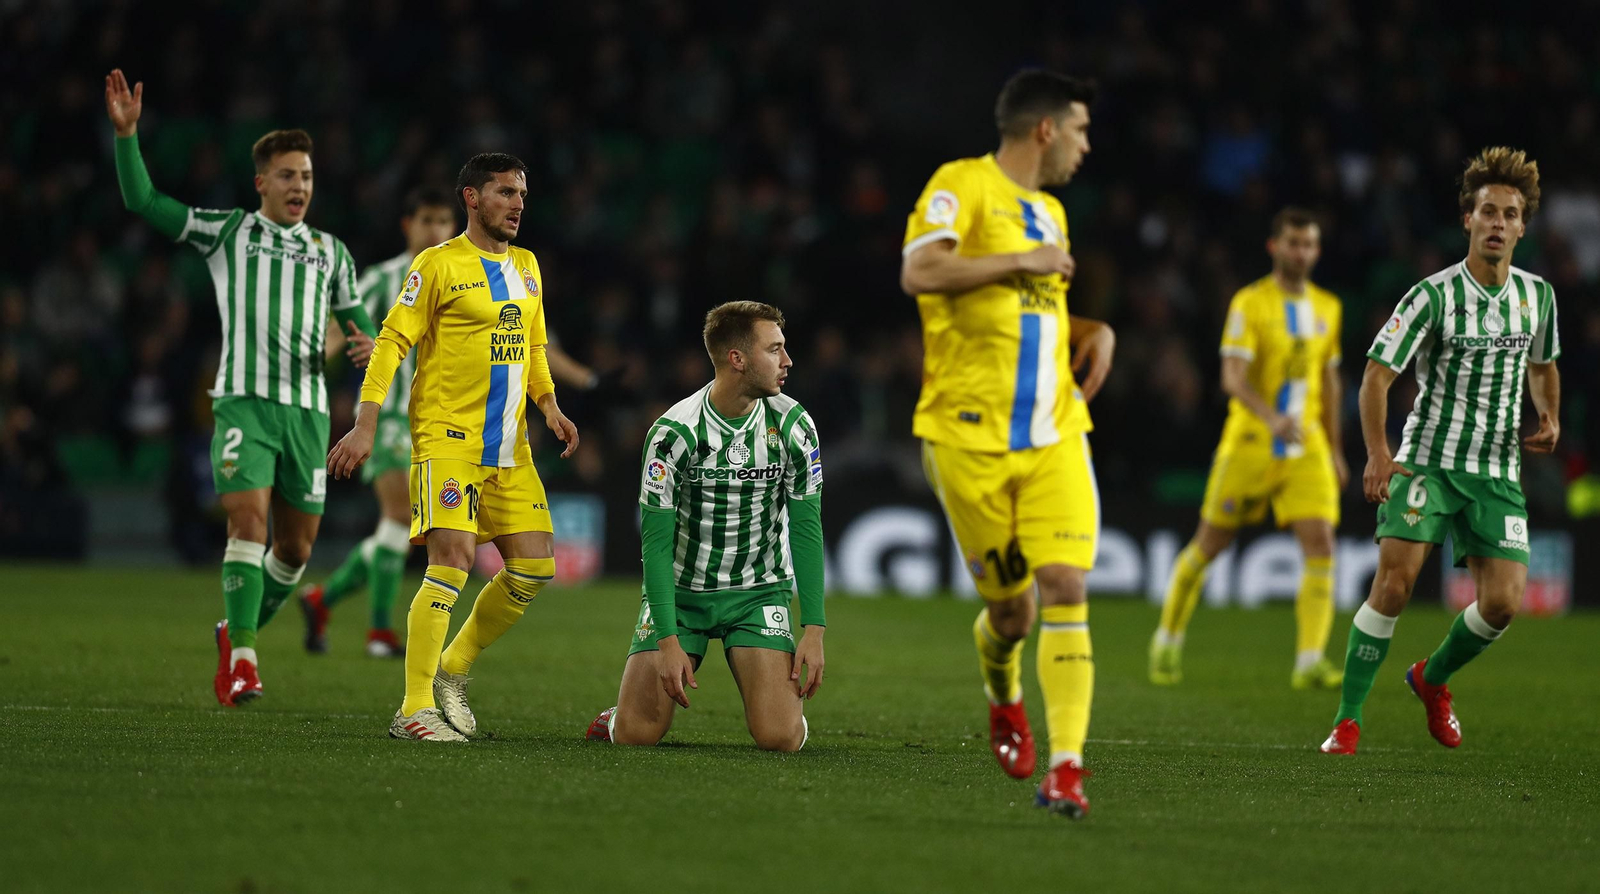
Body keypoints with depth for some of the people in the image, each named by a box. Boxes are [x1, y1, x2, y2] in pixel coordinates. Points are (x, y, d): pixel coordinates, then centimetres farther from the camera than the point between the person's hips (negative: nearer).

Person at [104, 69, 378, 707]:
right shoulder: (227, 231, 8)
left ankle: (238, 637, 30)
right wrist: (126, 133, -10)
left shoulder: (330, 252, 18)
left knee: (296, 547, 7)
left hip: (308, 409, 4)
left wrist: (370, 345, -4)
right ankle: (242, 660, -20)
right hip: (244, 401, -4)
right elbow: (143, 201, 2)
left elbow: (358, 321, 21)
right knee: (248, 522, -19)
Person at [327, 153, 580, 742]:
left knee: (534, 568, 3)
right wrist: (365, 425, -16)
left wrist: (550, 406, 8)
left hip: (510, 446, 7)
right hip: (448, 439, -7)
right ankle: (414, 710, -12)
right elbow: (392, 341, -8)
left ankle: (451, 672, 21)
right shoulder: (439, 264, -6)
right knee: (452, 560, -17)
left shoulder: (526, 267, 16)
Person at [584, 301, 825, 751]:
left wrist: (814, 631, -10)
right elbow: (656, 541, -14)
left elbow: (806, 529, -4)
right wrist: (668, 640, -21)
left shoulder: (794, 426, -9)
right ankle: (618, 717, 25)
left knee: (779, 737, -17)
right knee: (636, 733, -12)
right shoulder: (673, 432, -17)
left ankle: (790, 699, 19)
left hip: (758, 593, 1)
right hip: (680, 590, -1)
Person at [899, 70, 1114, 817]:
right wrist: (1023, 262, -16)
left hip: (1055, 438, 6)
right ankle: (1003, 699, 37)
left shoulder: (1049, 213, 20)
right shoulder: (963, 186, -4)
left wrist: (1094, 332, 16)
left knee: (1066, 588, -12)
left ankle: (1065, 764, -16)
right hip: (971, 438, -6)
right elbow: (919, 273, -21)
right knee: (1010, 607, 1)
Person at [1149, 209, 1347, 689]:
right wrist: (1272, 418, -36)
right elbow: (1233, 377, -19)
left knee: (1320, 543, -13)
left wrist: (1334, 449, 21)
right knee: (1210, 542, 6)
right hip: (1250, 444, -4)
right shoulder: (1250, 302, -9)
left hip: (1307, 446, 4)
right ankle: (1168, 640, 27)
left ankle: (1310, 662, -14)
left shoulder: (1327, 307, 10)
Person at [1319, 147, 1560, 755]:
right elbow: (1377, 373, -11)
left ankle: (1433, 677, 23)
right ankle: (1348, 718, -9)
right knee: (1394, 580, -19)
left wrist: (1550, 419, 5)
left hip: (1498, 474, 4)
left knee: (1502, 602, -8)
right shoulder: (1434, 296, -10)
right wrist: (1379, 454, -23)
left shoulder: (1537, 295, 6)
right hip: (1428, 462, -4)